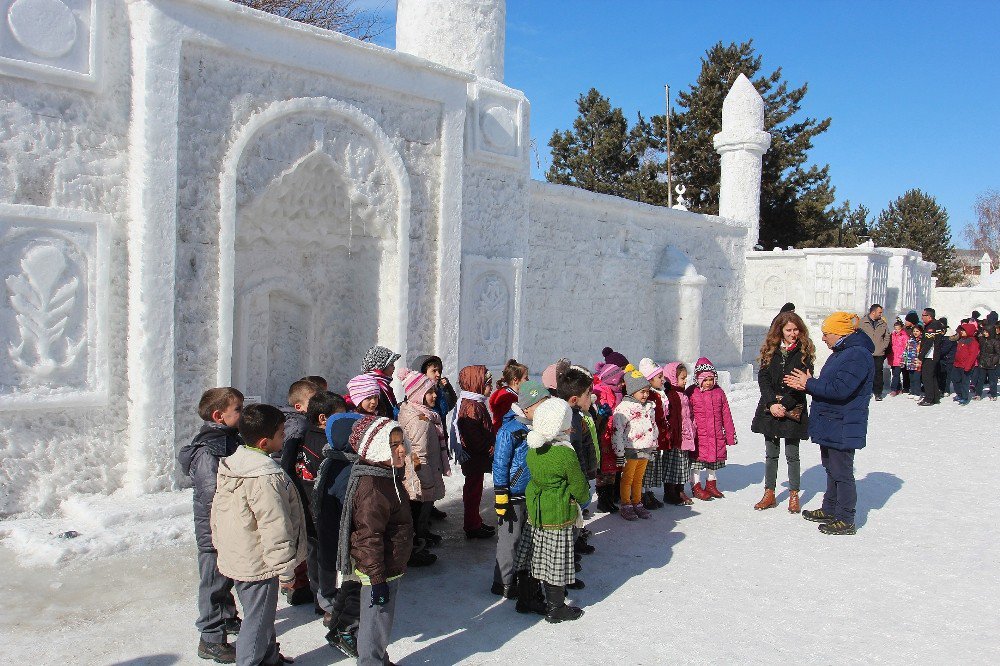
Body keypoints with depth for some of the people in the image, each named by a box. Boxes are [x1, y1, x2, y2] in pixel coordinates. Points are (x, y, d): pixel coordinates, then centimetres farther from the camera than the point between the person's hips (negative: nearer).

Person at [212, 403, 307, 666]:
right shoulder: (266, 478, -26)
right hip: (259, 565, -9)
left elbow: (217, 509, 13)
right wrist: (285, 568, -15)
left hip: (236, 557, 10)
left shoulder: (230, 464, 2)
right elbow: (274, 528, -25)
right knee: (258, 619, 7)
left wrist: (222, 545, 24)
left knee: (260, 615, 24)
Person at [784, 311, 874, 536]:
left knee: (841, 472, -2)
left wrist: (810, 384, -18)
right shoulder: (841, 353, 14)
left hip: (843, 427, -11)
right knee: (832, 469, 20)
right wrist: (807, 384, 0)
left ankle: (845, 520, 7)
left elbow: (840, 389, -28)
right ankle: (830, 510, 33)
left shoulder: (857, 355, -20)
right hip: (830, 424, 11)